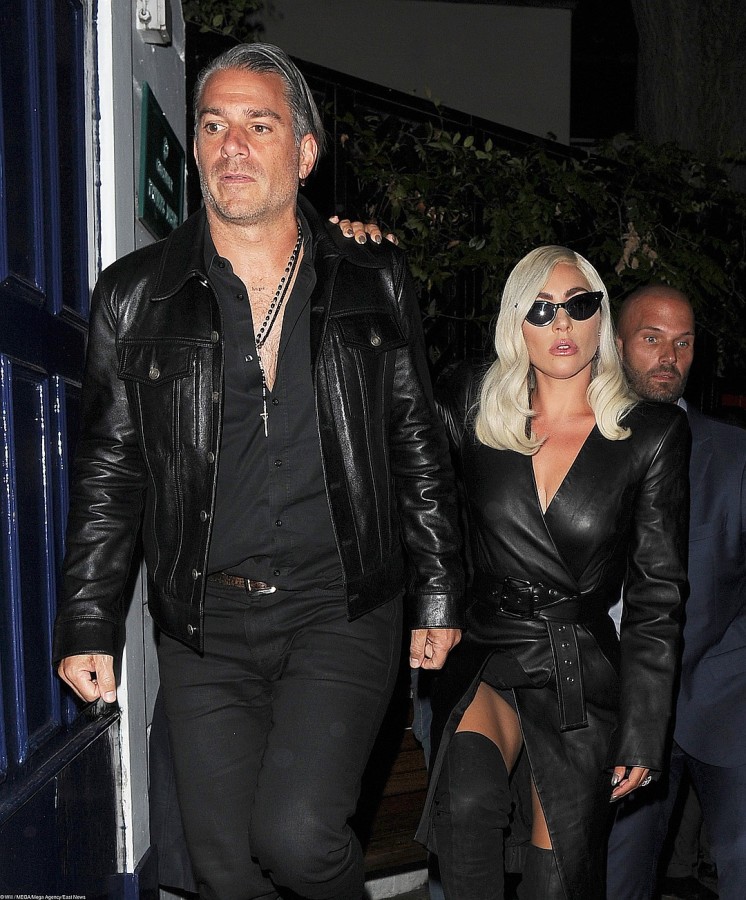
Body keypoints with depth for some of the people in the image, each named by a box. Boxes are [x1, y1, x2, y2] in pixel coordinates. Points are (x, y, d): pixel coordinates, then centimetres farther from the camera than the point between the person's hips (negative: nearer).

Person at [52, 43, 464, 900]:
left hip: (342, 610, -1)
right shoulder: (134, 294, 3)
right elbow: (107, 472, 6)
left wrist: (438, 597, 6)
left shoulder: (373, 282, 4)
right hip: (201, 622, 2)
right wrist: (87, 625, 3)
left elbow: (417, 446, 8)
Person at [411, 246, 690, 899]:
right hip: (482, 656, 1)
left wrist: (643, 735, -4)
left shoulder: (654, 435, -2)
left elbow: (657, 598, -1)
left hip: (583, 676, 0)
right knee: (467, 804, -29)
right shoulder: (475, 406, 2)